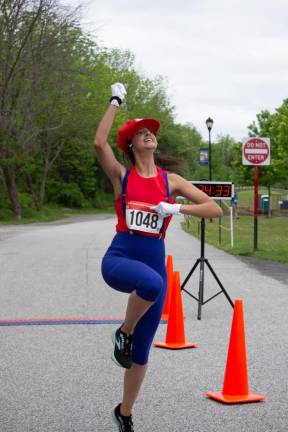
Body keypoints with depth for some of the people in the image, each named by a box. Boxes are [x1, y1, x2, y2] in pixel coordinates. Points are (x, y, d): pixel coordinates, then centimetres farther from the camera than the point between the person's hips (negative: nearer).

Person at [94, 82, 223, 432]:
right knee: (152, 283, -41)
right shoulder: (121, 176, 4)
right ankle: (123, 332, -11)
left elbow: (215, 209, 3)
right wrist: (115, 102, -8)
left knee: (141, 351, 4)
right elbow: (99, 143, -16)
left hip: (155, 258, 3)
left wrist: (177, 209, -11)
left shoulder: (171, 180, 8)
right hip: (120, 256, -3)